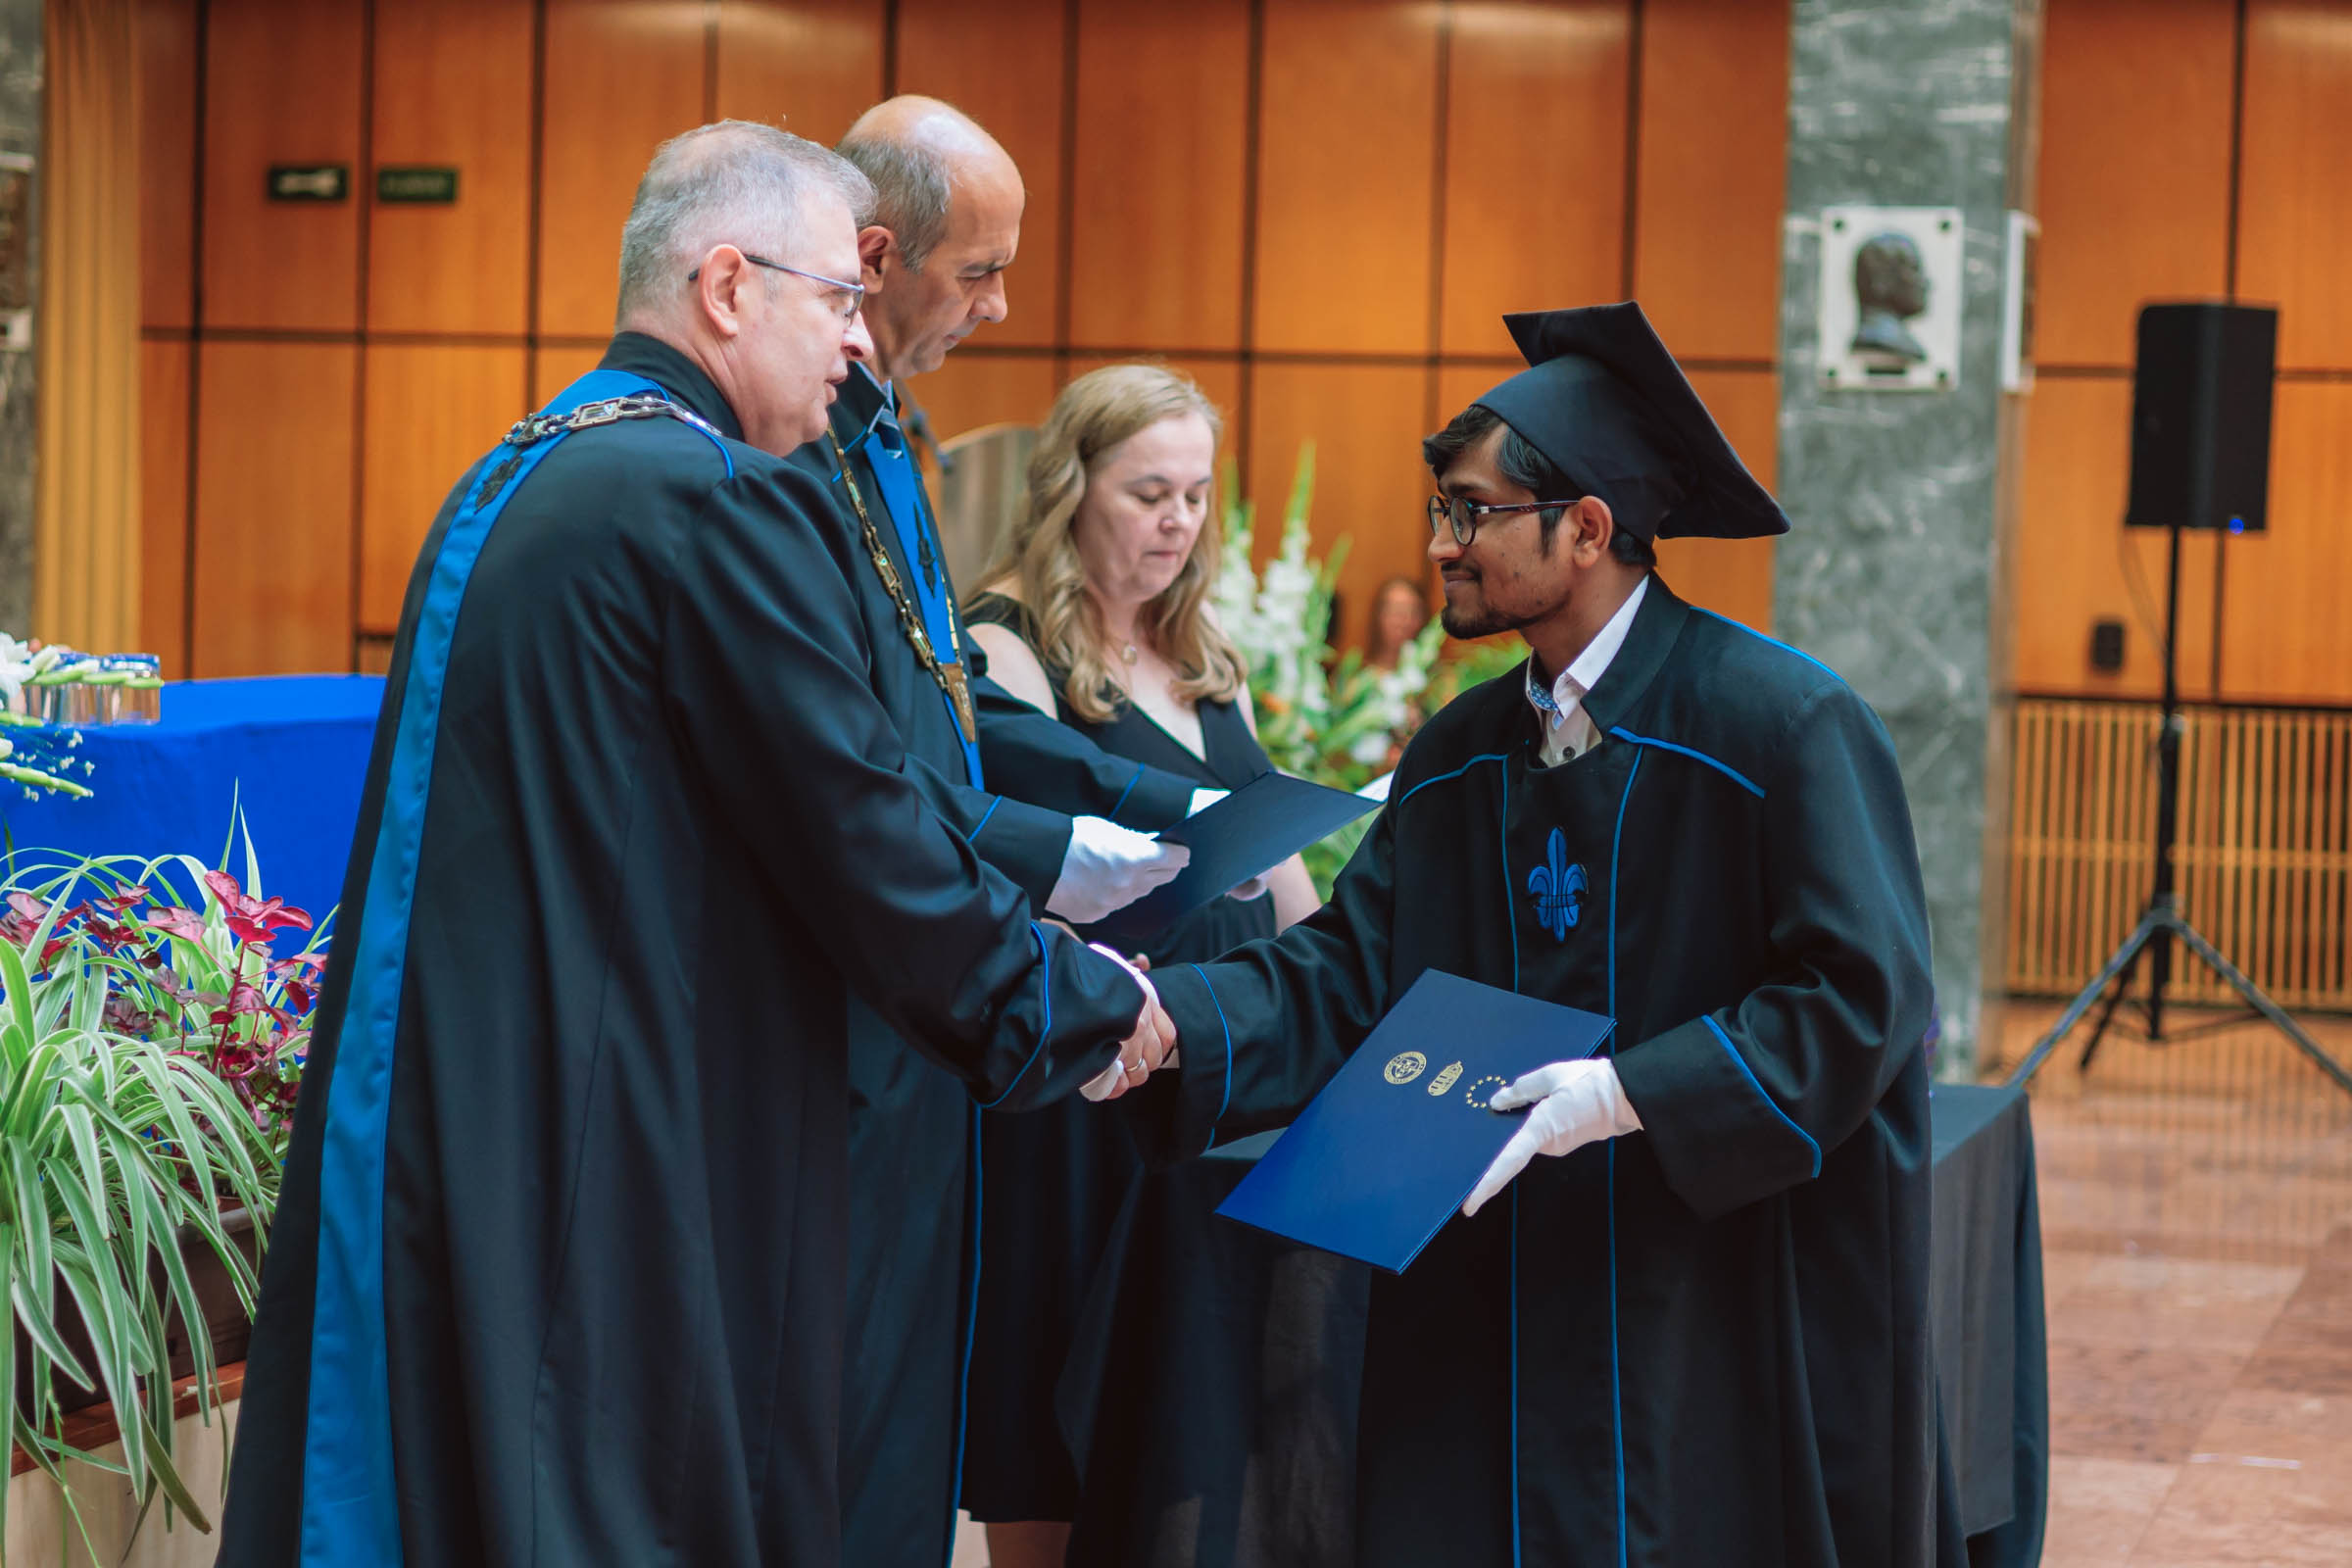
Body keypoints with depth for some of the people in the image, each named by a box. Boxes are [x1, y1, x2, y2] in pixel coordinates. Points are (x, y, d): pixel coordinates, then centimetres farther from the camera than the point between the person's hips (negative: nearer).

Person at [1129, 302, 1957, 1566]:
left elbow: (1861, 997, -16)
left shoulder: (1784, 724, -12)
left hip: (1735, 1310, -5)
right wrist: (1164, 1016, -15)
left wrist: (1630, 1093, -23)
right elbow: (1345, 974, 2)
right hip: (1501, 1310, 5)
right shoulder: (1458, 757, 8)